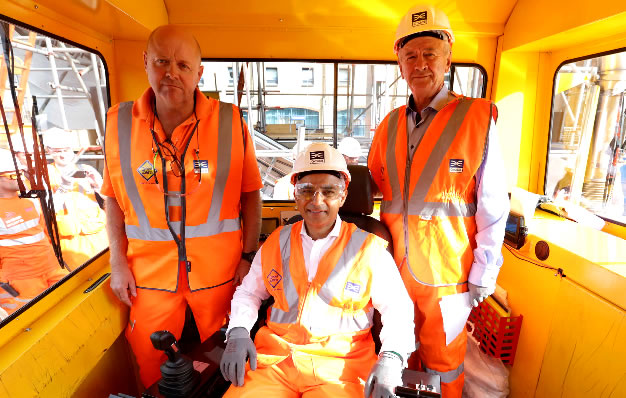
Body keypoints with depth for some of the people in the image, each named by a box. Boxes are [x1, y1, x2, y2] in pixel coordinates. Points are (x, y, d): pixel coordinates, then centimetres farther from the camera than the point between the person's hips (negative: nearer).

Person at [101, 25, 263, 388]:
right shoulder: (120, 123, 0)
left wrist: (249, 257, -4)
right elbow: (114, 197, 7)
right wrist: (118, 262, 2)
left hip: (219, 272, -1)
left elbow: (251, 194, -3)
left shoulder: (231, 123, -7)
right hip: (149, 273, 2)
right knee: (152, 367, 19)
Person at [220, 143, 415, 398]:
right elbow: (249, 292, 17)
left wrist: (389, 360, -15)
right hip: (275, 358, 2)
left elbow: (397, 308, 1)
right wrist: (238, 332, 0)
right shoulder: (276, 243, 8)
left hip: (340, 366, -1)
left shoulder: (368, 250, -1)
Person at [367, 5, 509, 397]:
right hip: (392, 264, 4)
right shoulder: (390, 124, 6)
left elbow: (493, 206, -9)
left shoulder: (477, 119, -9)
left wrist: (484, 274, -9)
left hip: (444, 275, -4)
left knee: (443, 364, 16)